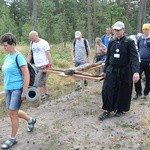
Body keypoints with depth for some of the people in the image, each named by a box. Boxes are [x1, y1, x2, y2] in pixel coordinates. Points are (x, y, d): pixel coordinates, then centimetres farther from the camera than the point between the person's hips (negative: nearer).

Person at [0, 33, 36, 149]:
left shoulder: (18, 56, -16)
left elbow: (26, 75, -17)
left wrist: (24, 92, -17)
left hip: (17, 89, -8)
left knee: (13, 113, 0)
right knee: (12, 112, 17)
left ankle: (12, 138, 18)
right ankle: (31, 120, 41)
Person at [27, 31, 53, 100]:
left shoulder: (44, 42, -8)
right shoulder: (32, 43, 10)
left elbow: (48, 54, -12)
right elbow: (30, 53, 15)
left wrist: (50, 64, -16)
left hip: (44, 66, -6)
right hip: (36, 66, 6)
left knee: (39, 82, -9)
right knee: (43, 81, 14)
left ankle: (41, 96, 0)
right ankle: (46, 94, 25)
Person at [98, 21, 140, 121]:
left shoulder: (129, 42, -7)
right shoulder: (111, 42, 6)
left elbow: (134, 57, -15)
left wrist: (136, 71, -29)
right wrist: (105, 70, 15)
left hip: (124, 71, -3)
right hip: (112, 70, 3)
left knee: (123, 92, 8)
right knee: (107, 90, -2)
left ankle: (121, 109, 28)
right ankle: (107, 111, 11)